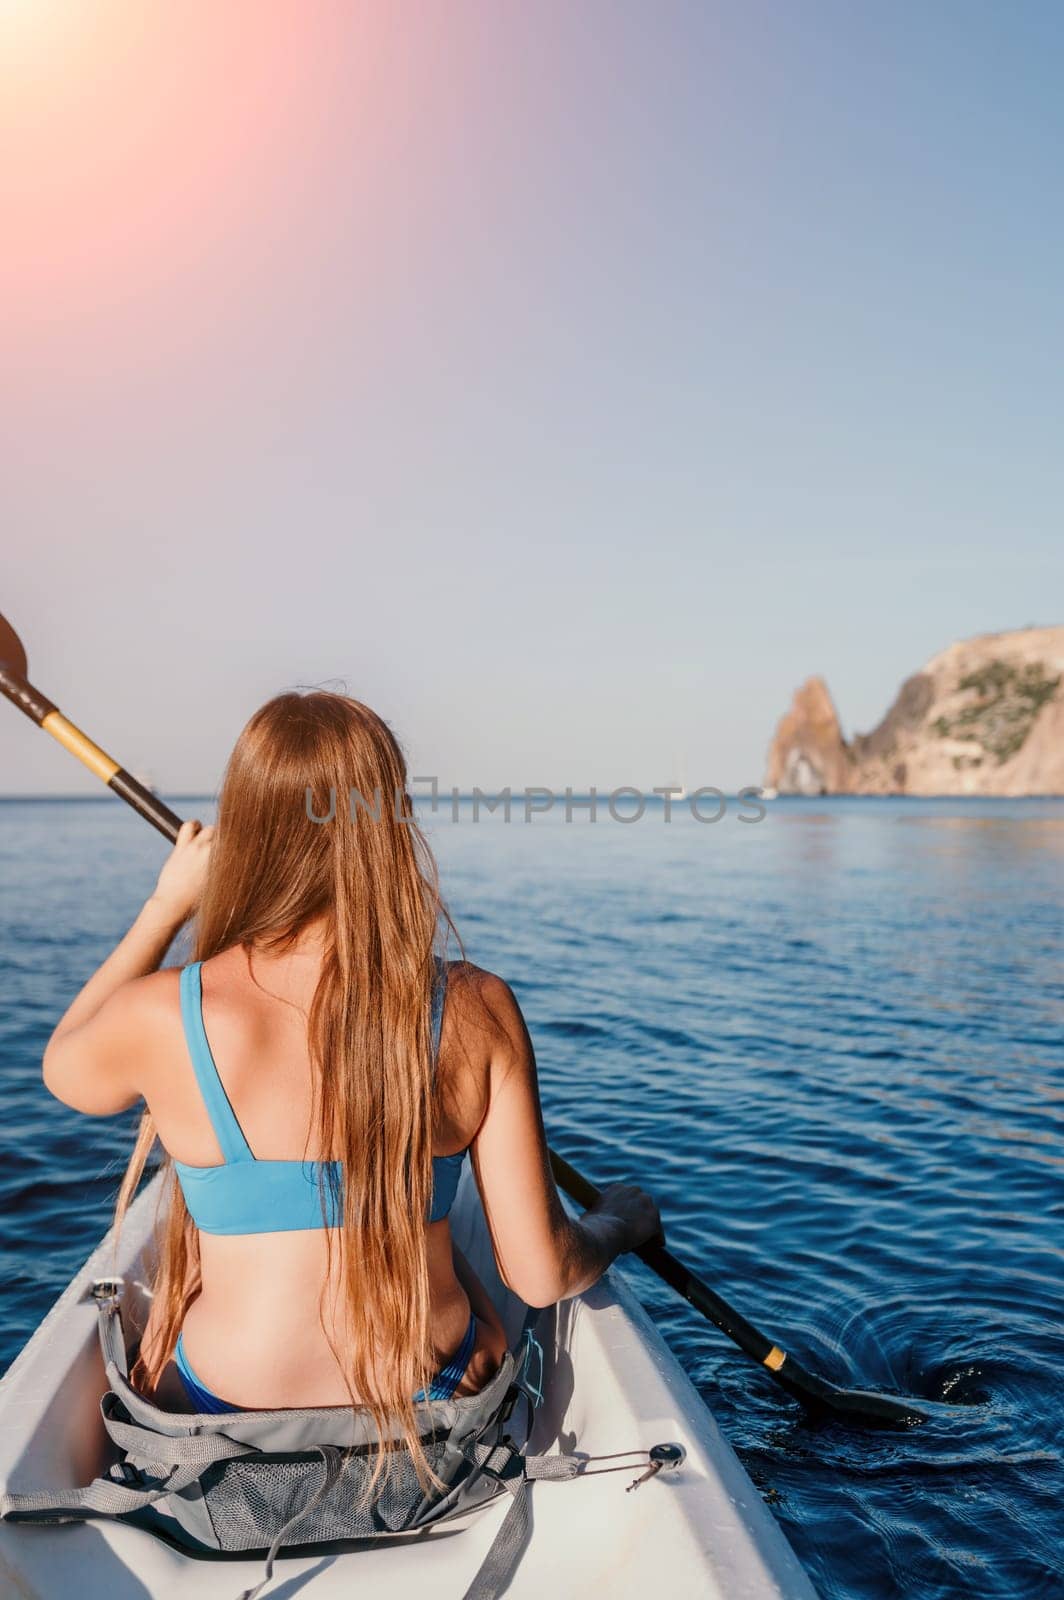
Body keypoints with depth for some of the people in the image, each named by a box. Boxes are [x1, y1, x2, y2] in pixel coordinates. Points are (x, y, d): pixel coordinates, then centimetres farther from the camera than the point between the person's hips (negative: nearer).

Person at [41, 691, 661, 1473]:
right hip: (437, 1399, 1)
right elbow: (543, 1275, -14)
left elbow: (62, 1068, 6)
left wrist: (167, 904, 10)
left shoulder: (161, 1016, -21)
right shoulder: (477, 1010, -19)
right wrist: (621, 1222, 8)